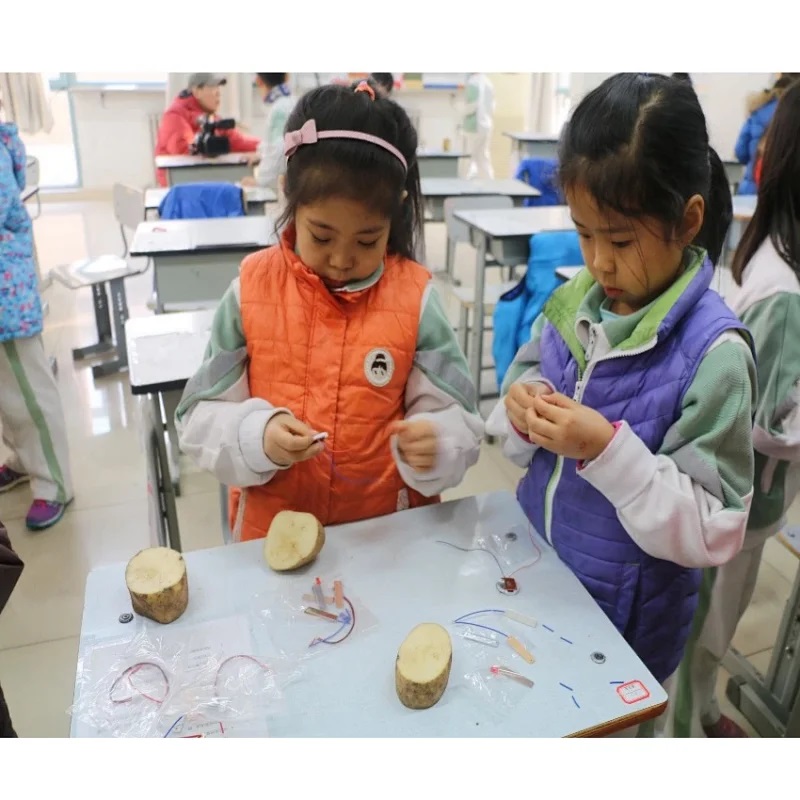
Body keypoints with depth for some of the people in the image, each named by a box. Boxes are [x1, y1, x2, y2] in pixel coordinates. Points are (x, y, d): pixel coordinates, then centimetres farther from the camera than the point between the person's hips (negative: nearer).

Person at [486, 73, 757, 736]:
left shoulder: (714, 352, -22)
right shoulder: (572, 305, -6)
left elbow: (713, 532, -21)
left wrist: (608, 450, -32)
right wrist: (520, 413, -18)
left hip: (626, 615, -4)